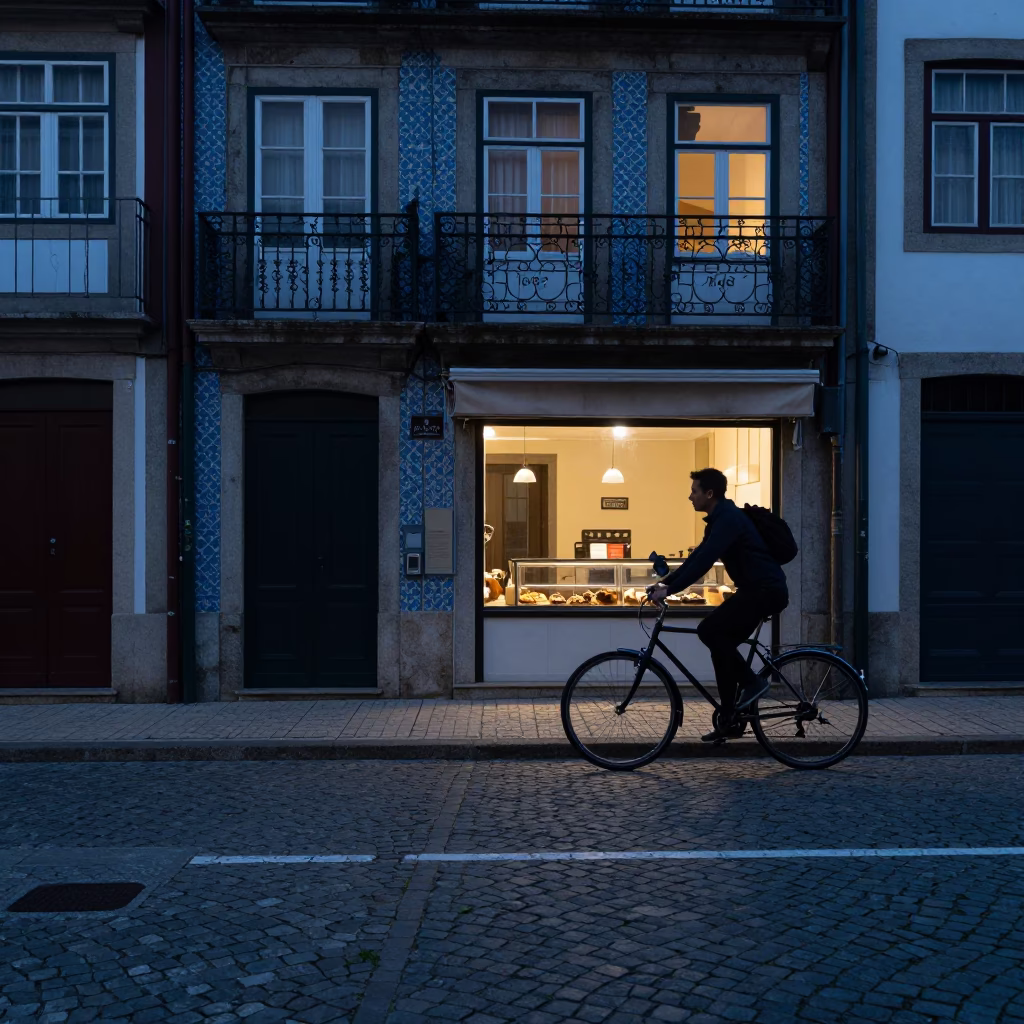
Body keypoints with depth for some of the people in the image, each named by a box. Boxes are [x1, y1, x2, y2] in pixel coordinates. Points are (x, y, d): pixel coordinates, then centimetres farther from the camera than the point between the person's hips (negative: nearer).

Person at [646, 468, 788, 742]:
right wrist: (664, 582, 12)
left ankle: (751, 681, -5)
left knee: (709, 631, -16)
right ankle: (730, 720, 12)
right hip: (757, 590, 10)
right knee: (721, 643, 7)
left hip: (766, 590, -10)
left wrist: (670, 589, -27)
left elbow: (704, 561, -26)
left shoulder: (729, 518, -17)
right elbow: (697, 558, 19)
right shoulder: (719, 519, 15)